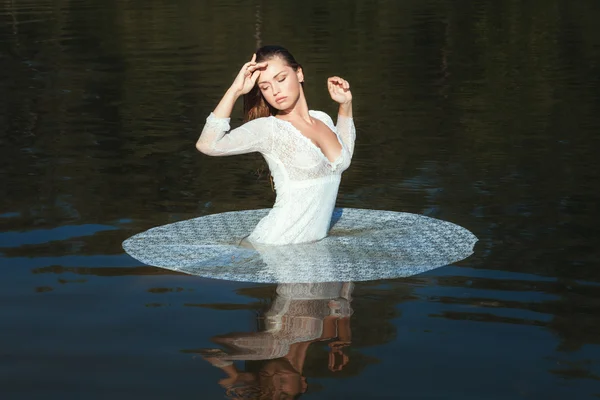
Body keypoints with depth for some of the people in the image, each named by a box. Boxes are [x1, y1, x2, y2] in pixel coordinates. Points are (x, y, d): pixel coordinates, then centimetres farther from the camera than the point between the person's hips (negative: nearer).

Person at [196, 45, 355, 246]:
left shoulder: (323, 120, 8)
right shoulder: (268, 129, -10)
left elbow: (343, 158, 32)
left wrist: (346, 105, 20)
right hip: (276, 245, -5)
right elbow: (206, 145, -27)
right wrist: (235, 90, -23)